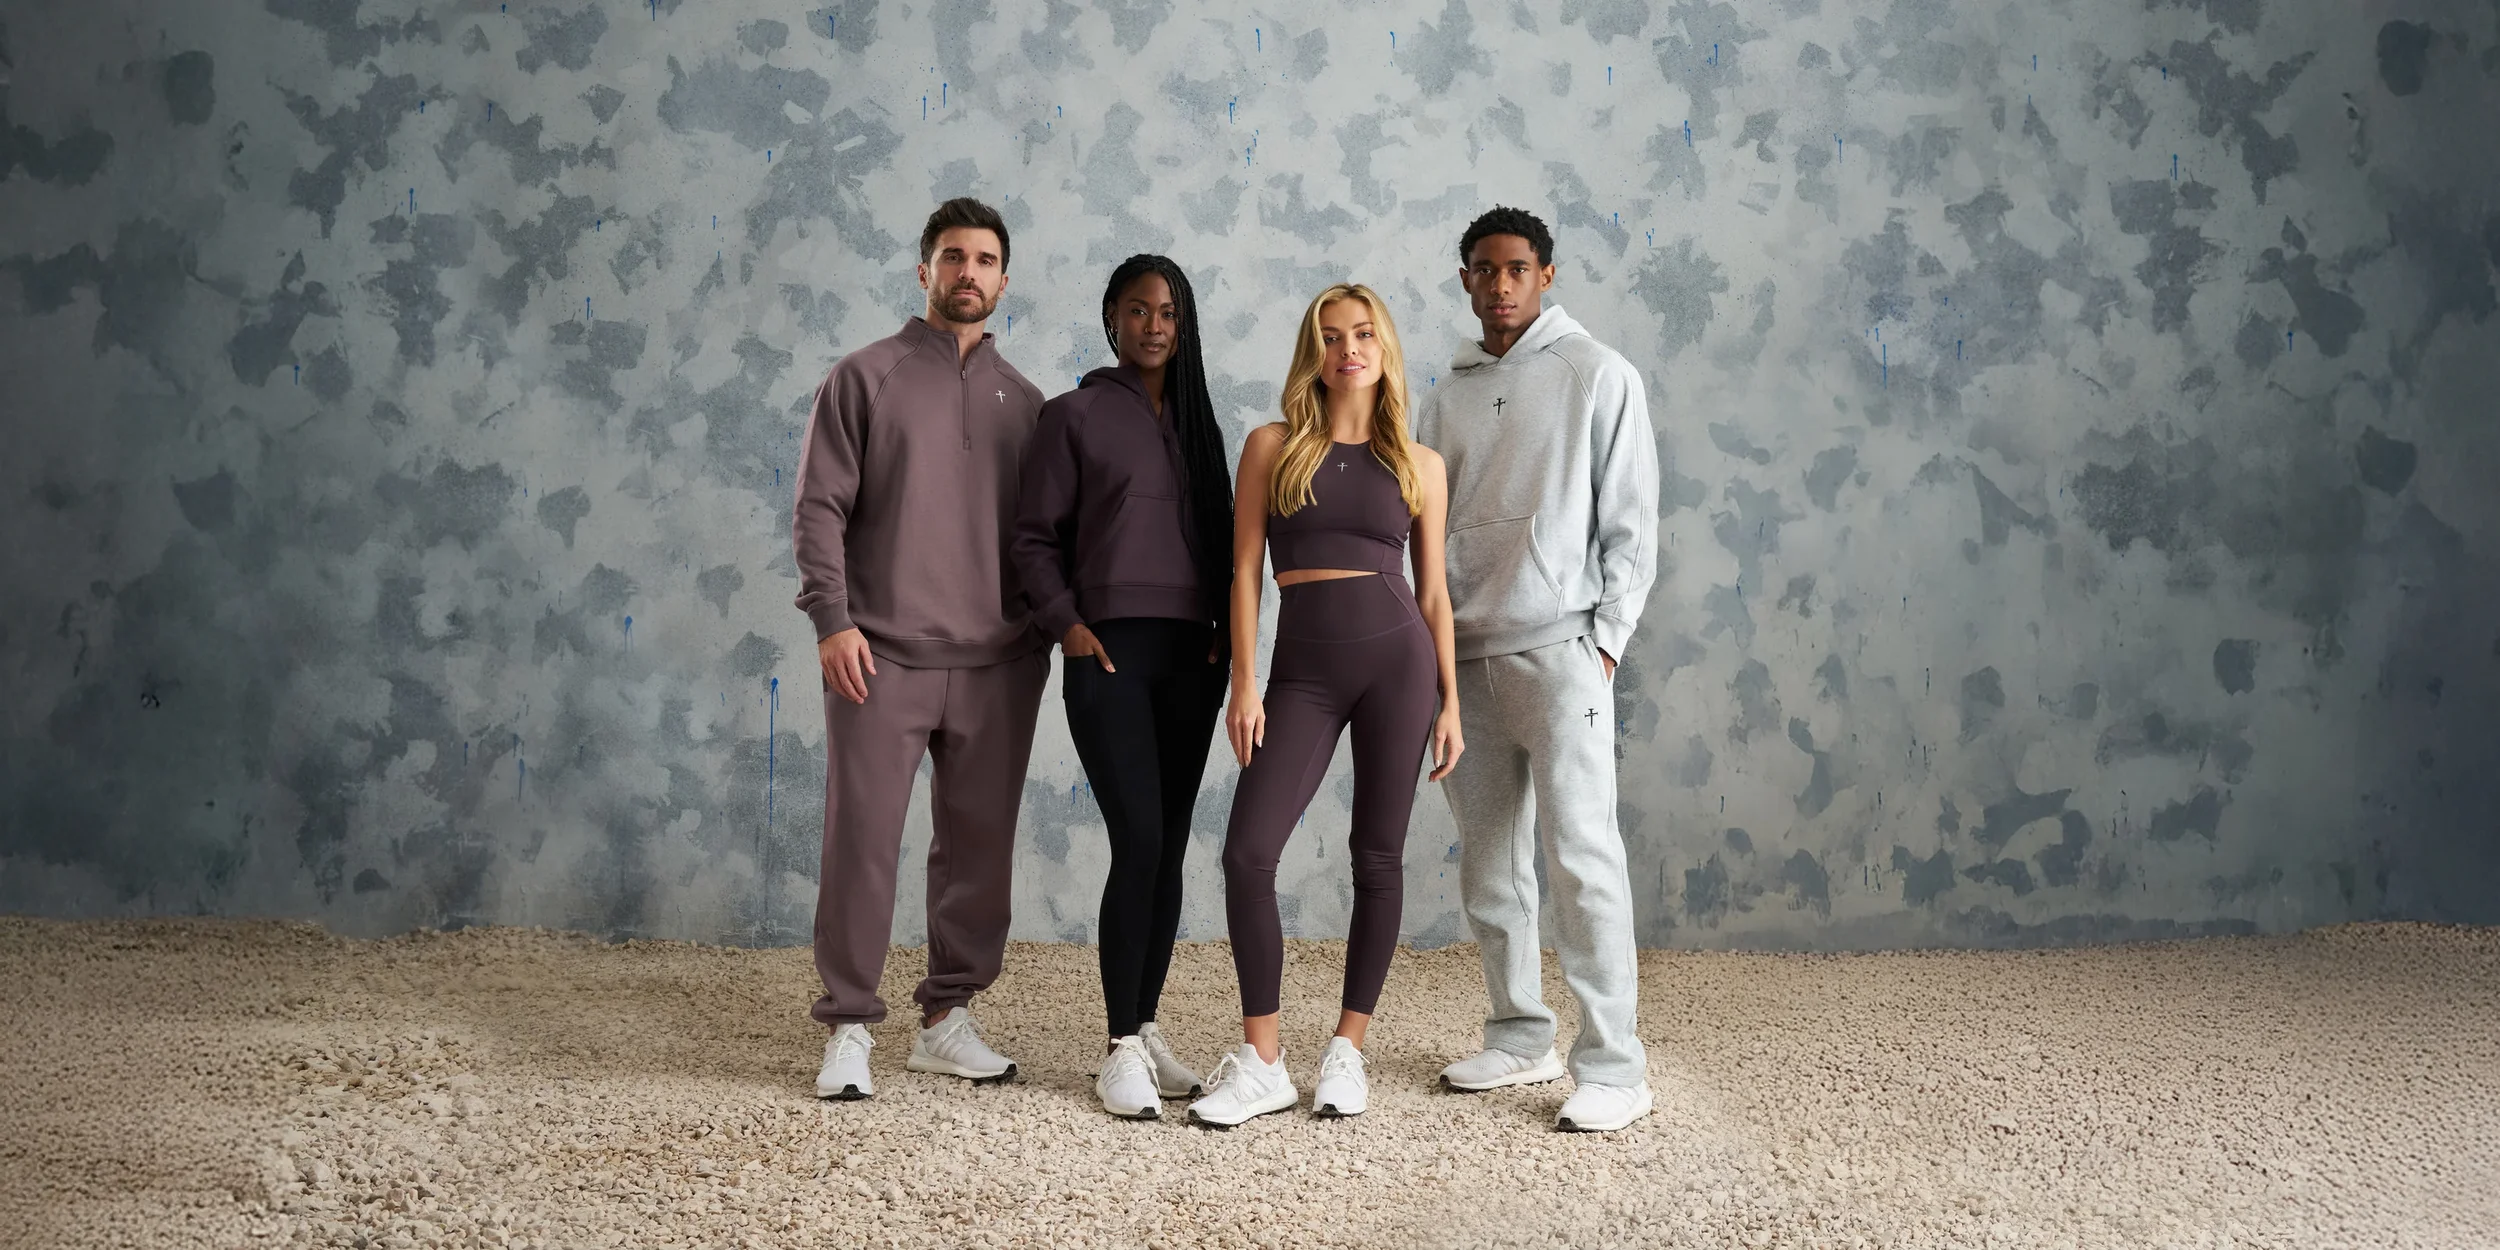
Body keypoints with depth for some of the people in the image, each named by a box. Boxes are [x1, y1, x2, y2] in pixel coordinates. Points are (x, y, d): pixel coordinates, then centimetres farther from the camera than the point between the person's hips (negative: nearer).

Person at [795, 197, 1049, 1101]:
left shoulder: (1023, 402, 14)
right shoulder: (867, 376, 5)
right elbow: (820, 509, -1)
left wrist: (1046, 628, 7)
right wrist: (833, 619, -11)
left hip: (996, 666, 3)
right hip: (882, 655, -3)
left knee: (978, 848, 7)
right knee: (862, 842, -3)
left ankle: (948, 1019, 19)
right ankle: (849, 1030, 7)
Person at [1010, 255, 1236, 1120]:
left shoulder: (1196, 421, 16)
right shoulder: (1075, 415, 3)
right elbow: (1035, 538, 1)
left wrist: (1226, 628, 5)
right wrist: (1065, 624, -11)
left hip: (1190, 655, 5)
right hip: (1110, 651, -5)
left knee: (1168, 848, 7)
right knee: (1138, 841, -13)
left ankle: (1145, 1029, 16)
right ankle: (1122, 1050, -5)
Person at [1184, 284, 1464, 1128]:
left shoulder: (1419, 466, 9)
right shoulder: (1272, 447, 7)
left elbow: (1433, 592, 10)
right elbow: (1244, 571, 3)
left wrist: (1450, 702, 5)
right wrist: (1244, 683, -5)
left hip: (1397, 656, 0)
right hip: (1302, 668, 0)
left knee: (1378, 857, 4)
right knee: (1248, 851, -10)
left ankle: (1347, 1050, 17)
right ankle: (1262, 1063, 1)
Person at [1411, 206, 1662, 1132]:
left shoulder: (1597, 375, 1)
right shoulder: (1447, 393, 15)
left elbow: (1631, 520, -2)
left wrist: (1605, 641, -8)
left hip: (1558, 648, -5)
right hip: (1463, 655, 5)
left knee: (1581, 856, -10)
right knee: (1489, 864, 9)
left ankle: (1613, 1066, -5)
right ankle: (1520, 1038, 21)